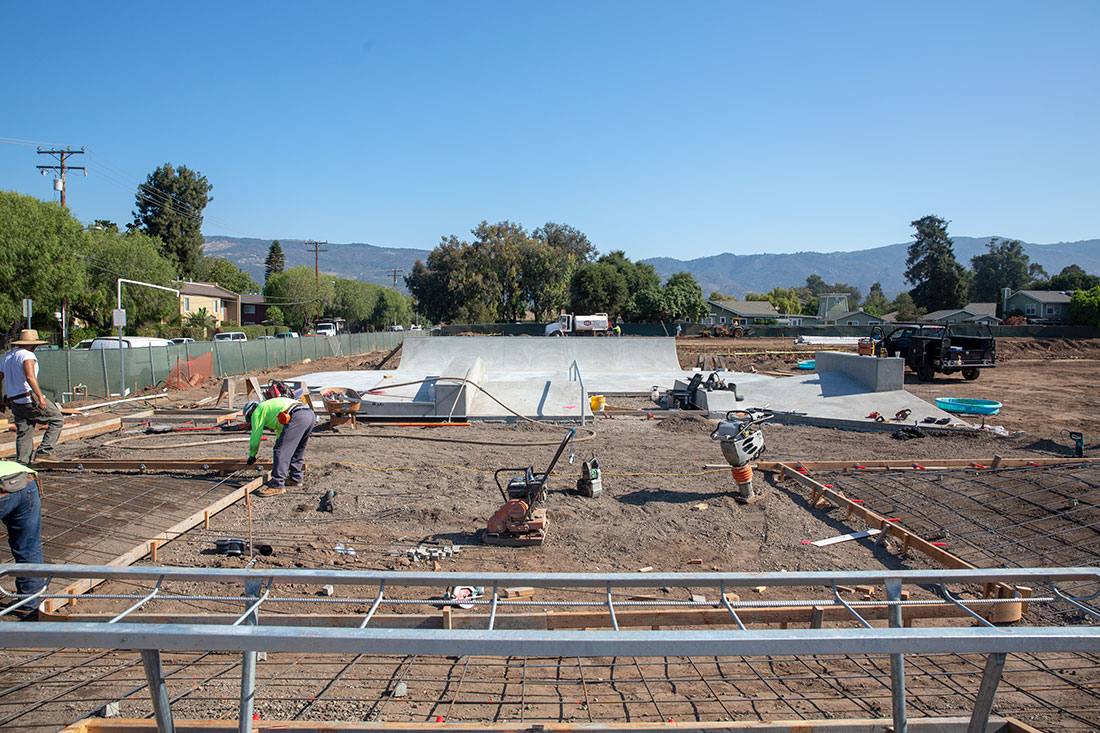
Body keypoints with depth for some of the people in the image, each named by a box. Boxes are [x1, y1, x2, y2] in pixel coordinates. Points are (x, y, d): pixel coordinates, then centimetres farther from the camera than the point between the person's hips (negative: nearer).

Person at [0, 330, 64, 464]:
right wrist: (40, 397, -30)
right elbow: (29, 376, -26)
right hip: (30, 399, -8)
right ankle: (44, 451, -5)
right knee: (57, 420, 4)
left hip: (14, 402, 8)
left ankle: (22, 464, 8)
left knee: (23, 435, 11)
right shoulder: (28, 355, -10)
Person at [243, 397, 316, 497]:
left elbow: (256, 435, 16)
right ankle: (296, 478, 30)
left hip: (297, 417, -9)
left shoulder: (257, 411, 16)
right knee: (298, 450, 24)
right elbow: (280, 431, 54)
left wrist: (252, 455, 33)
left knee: (281, 451, -7)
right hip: (311, 414, 9)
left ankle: (277, 486, -9)